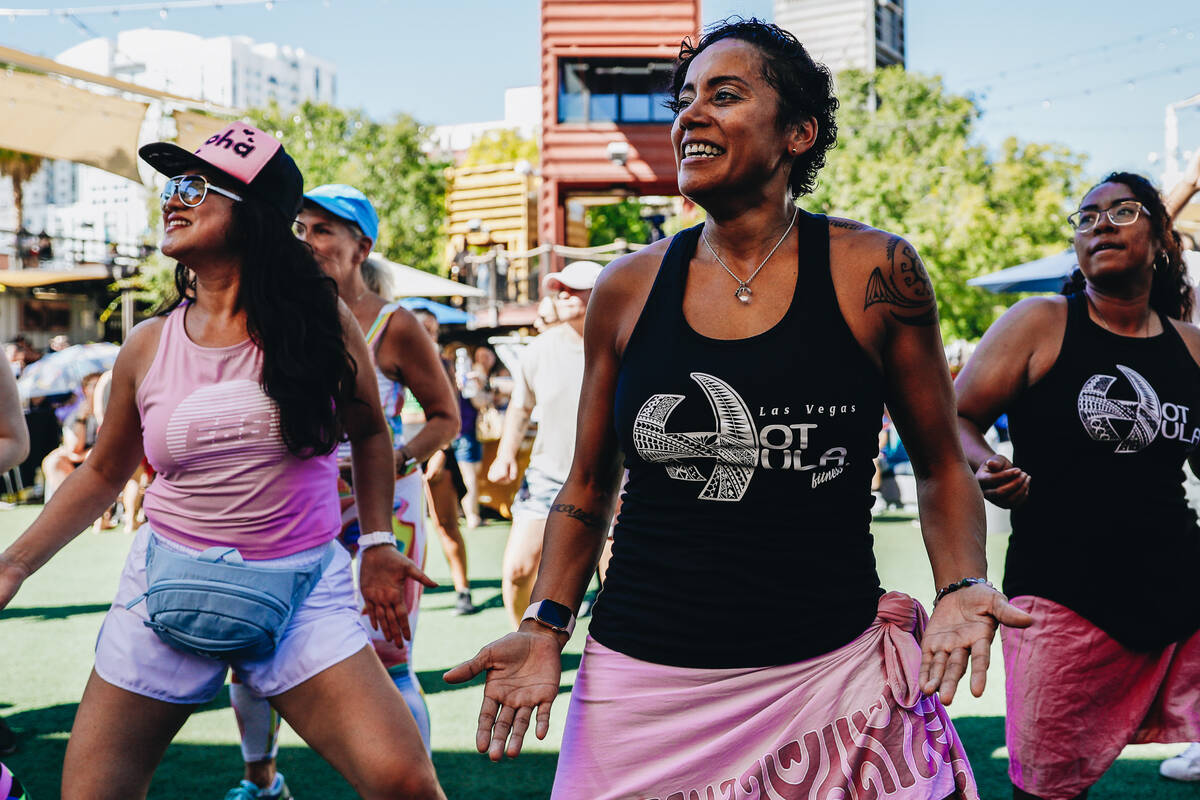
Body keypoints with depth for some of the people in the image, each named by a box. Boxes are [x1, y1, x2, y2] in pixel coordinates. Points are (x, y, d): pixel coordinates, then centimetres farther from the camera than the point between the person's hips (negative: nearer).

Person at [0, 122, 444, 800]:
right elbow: (104, 473, 14)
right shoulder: (149, 347, 2)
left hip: (302, 586, -2)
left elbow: (369, 431, 12)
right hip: (170, 586, 2)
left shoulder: (317, 317, -3)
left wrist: (378, 544, 5)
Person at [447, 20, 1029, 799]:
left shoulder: (875, 273, -3)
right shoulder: (627, 289, 2)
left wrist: (962, 588, -11)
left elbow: (942, 465, 6)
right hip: (645, 686, 2)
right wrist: (545, 627, 0)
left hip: (830, 672, -1)